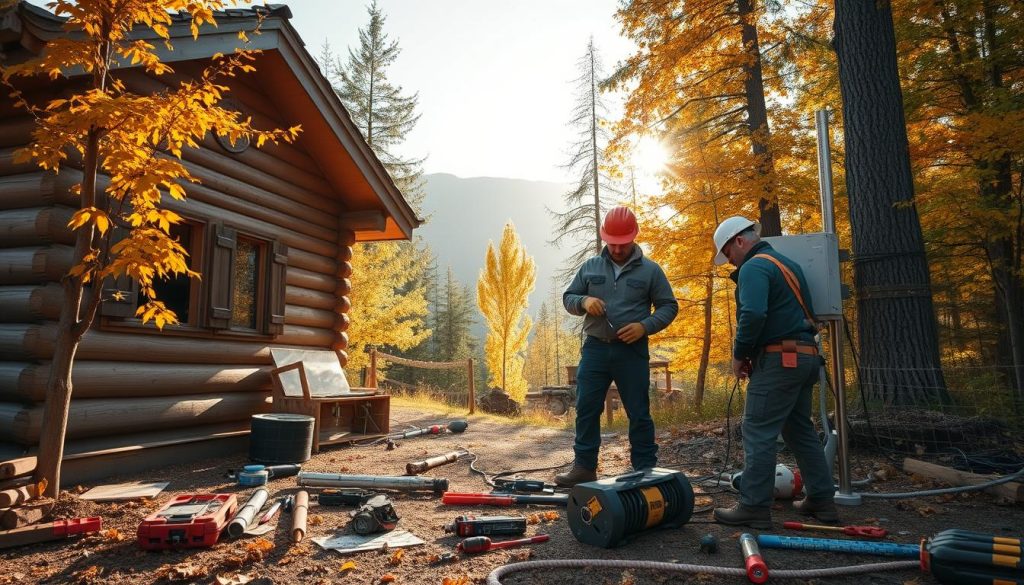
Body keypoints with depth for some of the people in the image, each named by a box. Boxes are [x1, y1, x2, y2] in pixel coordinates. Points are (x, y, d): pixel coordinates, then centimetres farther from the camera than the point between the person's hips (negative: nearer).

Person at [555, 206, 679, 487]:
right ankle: (584, 467, 15)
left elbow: (669, 306, 4)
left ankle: (646, 470, 17)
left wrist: (645, 326, -13)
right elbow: (568, 298, 13)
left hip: (632, 352, -2)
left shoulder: (650, 270, 2)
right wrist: (584, 301, -11)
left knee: (639, 413, 5)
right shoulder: (590, 267, 8)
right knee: (586, 409, 3)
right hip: (595, 349, 2)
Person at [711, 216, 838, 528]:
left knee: (758, 433, -6)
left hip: (779, 359, -10)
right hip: (805, 356, 10)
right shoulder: (786, 263, 21)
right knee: (800, 429, 17)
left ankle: (753, 507, -3)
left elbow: (753, 314, -26)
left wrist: (739, 355, -12)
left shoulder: (754, 267, -10)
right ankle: (821, 500, 23)